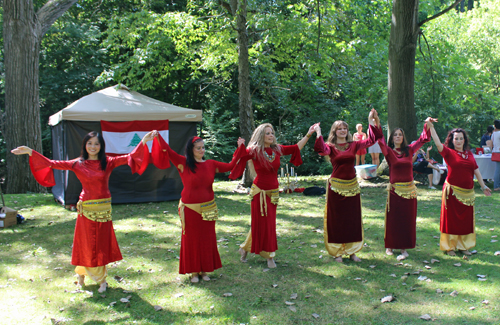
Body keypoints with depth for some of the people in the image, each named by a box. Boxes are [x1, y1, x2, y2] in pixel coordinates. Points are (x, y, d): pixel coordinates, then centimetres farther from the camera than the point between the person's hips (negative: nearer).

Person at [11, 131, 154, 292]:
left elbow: (129, 157, -7)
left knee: (102, 244, 8)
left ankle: (101, 278, 19)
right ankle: (81, 273, 27)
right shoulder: (78, 164, -1)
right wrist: (30, 152, -8)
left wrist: (143, 142, -18)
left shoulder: (108, 162, 0)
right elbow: (52, 163, -3)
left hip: (104, 209, 1)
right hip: (86, 209, -1)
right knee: (87, 244, 7)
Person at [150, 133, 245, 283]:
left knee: (207, 240, 9)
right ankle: (193, 271, 19)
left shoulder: (211, 164, 4)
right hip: (190, 209, -3)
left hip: (208, 208, 3)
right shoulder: (183, 163, -6)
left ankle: (204, 270, 24)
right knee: (191, 240, 5)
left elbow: (230, 166, 10)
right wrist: (157, 137, -26)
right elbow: (168, 151, -15)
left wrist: (239, 148, 13)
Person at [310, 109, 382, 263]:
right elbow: (322, 150, -26)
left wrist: (372, 122, -1)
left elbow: (371, 140, 3)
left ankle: (352, 251, 21)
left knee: (353, 219, 9)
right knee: (336, 220, 4)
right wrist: (318, 133, -29)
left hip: (352, 186, 4)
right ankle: (337, 252, 14)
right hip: (336, 186, -3)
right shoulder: (331, 147, -4)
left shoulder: (353, 145, 6)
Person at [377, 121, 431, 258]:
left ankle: (404, 247, 14)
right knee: (393, 219, 4)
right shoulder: (389, 151, -1)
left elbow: (424, 139, 8)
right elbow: (380, 140, -16)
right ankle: (390, 246, 17)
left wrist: (427, 125, -5)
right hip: (394, 189, -3)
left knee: (407, 219, 6)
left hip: (409, 190, 3)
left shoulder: (409, 150, 7)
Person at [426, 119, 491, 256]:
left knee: (466, 220, 12)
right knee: (451, 219, 3)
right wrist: (431, 126, -33)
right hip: (452, 191, -5)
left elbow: (476, 170, 15)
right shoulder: (449, 152, -6)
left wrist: (483, 186, 18)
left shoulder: (469, 153, 9)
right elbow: (438, 144, -22)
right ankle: (449, 246, 15)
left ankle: (463, 245, 26)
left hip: (468, 192, 5)